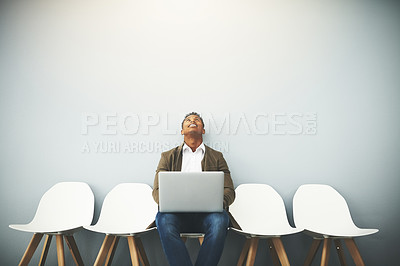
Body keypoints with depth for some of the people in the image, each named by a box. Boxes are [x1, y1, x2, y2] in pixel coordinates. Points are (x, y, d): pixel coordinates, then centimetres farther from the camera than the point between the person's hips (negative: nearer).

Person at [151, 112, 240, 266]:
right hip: (177, 214, 1)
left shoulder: (216, 157, 18)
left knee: (220, 219, -34)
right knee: (163, 218, -33)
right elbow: (157, 190, 10)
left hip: (207, 213, 0)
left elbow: (229, 191, 10)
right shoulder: (168, 157, 19)